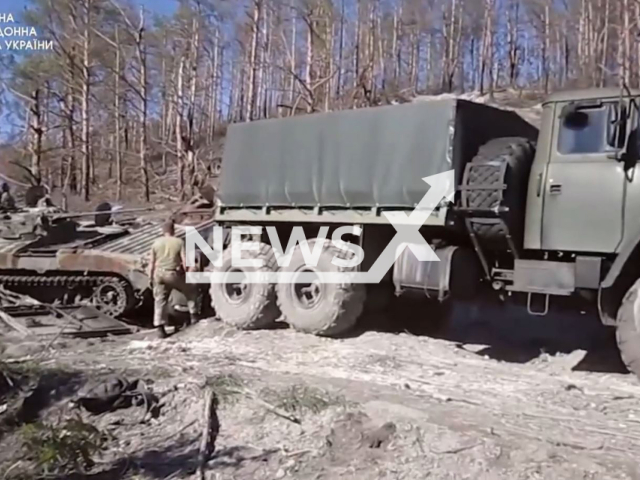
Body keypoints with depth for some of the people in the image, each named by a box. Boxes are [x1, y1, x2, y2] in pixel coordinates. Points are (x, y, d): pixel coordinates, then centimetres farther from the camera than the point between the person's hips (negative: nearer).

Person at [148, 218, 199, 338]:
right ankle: (193, 315, 24)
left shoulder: (156, 243, 4)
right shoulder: (179, 242, -5)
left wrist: (151, 277, 14)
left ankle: (160, 328, 2)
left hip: (159, 274, 3)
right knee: (190, 291, 22)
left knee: (160, 301, 7)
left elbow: (152, 263, 5)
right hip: (174, 274, -2)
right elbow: (184, 261, -9)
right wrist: (187, 274, 3)